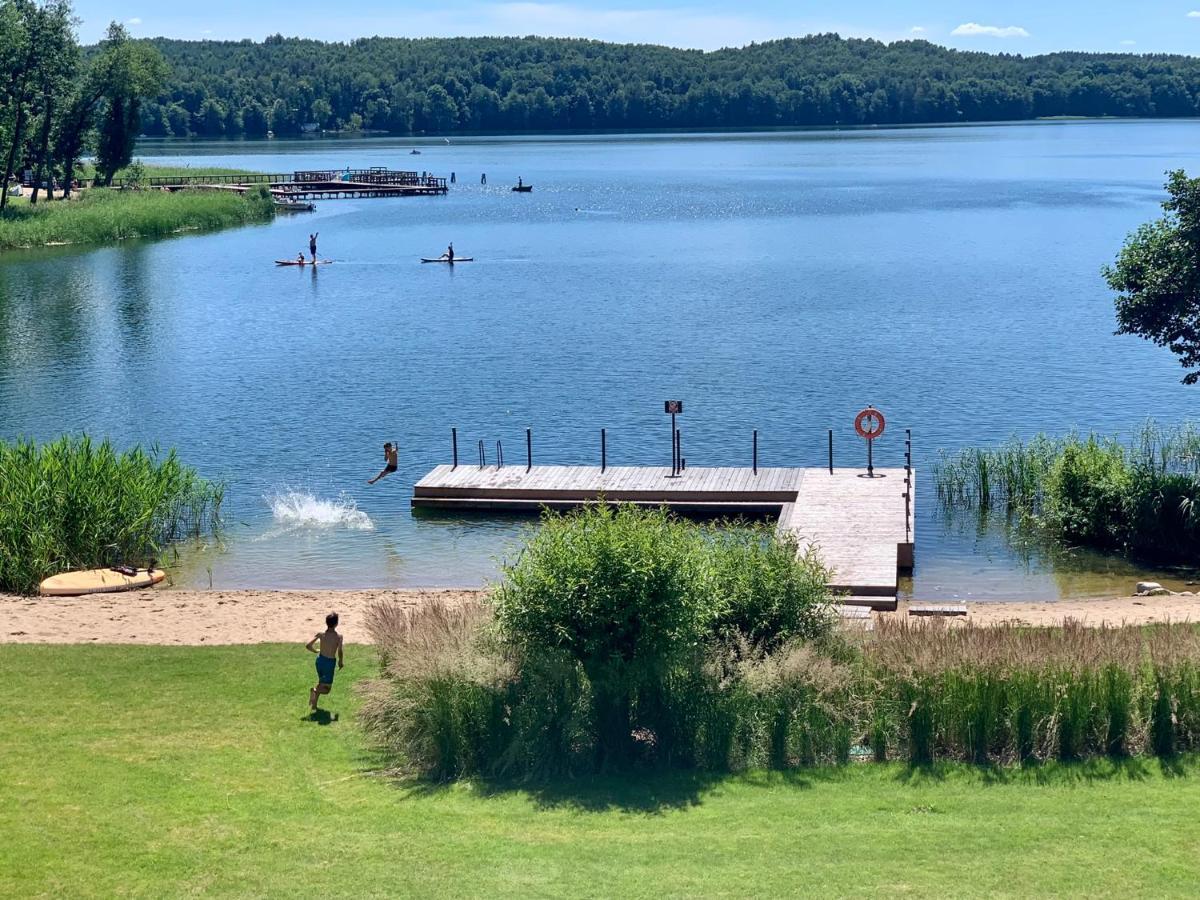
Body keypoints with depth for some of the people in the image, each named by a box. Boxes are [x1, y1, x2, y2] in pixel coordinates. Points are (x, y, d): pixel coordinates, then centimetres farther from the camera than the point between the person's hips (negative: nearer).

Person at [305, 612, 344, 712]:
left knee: (321, 682, 27)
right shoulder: (338, 637, -18)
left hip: (320, 660, 4)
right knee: (327, 688, 8)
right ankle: (315, 691, -24)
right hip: (330, 662, -4)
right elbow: (339, 652, -20)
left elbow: (308, 646, -8)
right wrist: (341, 662, 1)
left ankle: (314, 704, 14)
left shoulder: (320, 634, -8)